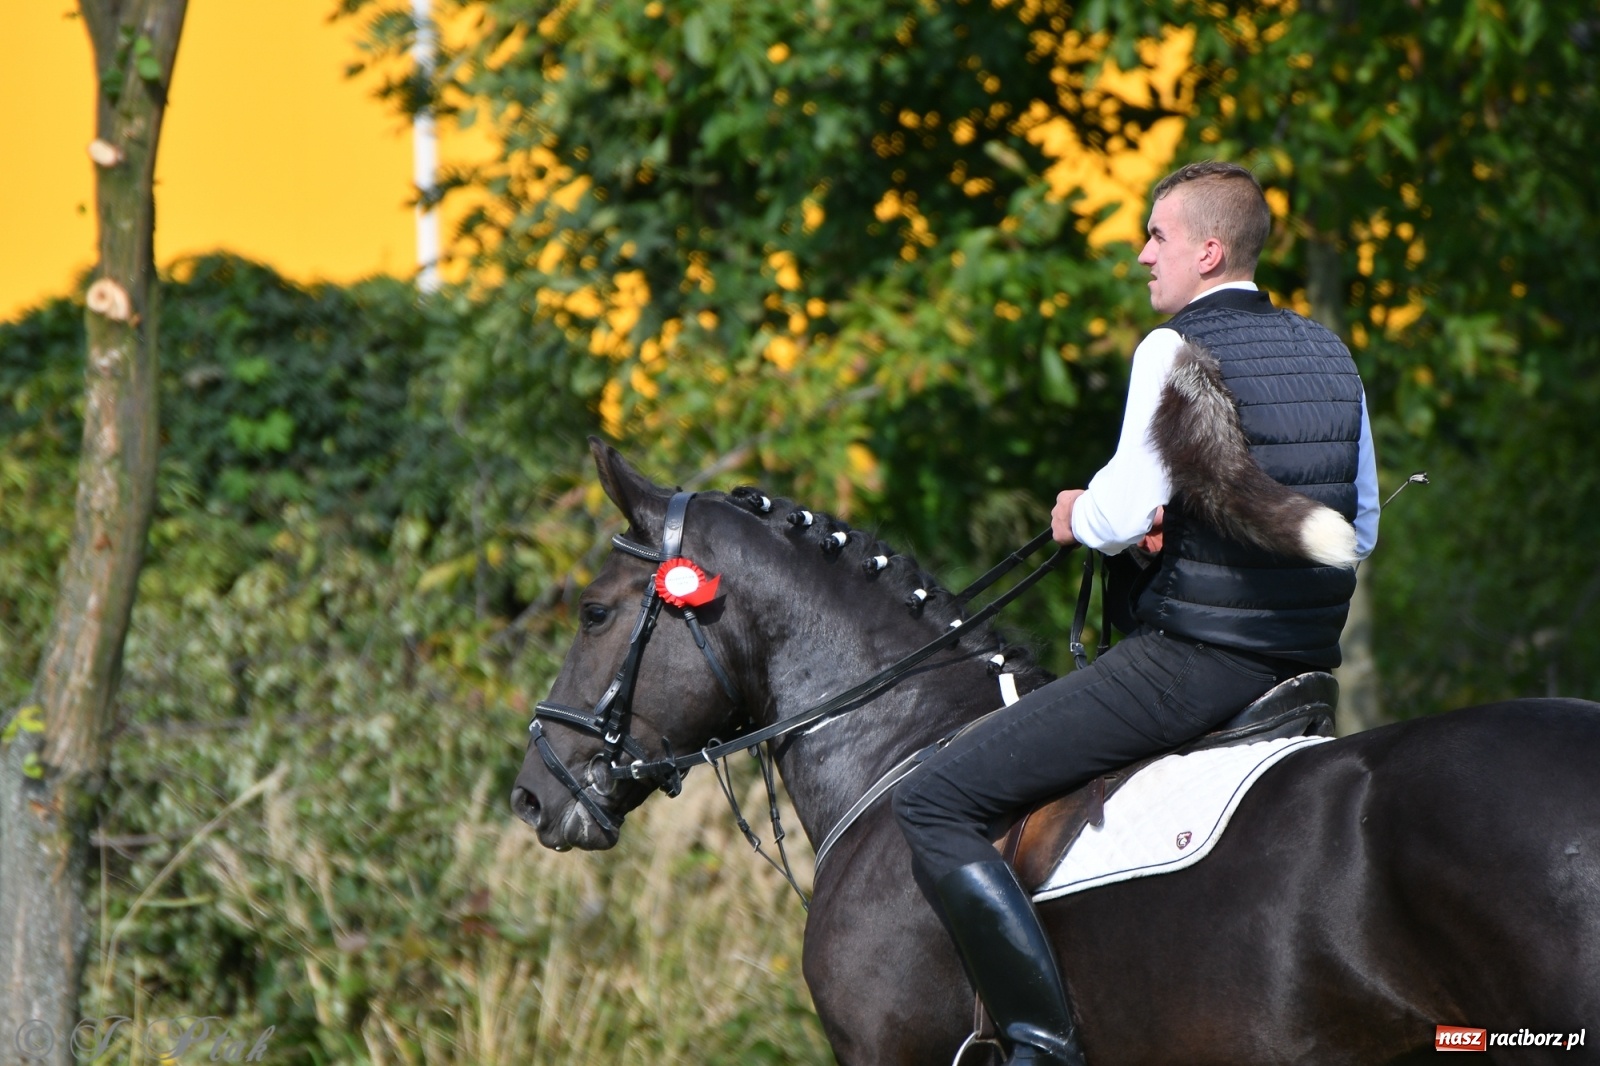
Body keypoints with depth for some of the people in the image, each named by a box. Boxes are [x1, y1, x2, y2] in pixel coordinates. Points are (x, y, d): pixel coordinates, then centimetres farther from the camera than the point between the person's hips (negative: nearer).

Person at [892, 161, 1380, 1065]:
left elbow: (1124, 513, -18)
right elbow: (1361, 531, 18)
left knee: (936, 804, -8)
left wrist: (1078, 517, 4)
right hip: (1304, 662, 9)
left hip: (1192, 663, -9)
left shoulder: (1178, 349, -11)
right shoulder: (1333, 356, 12)